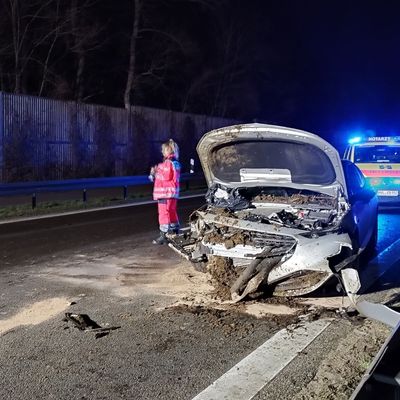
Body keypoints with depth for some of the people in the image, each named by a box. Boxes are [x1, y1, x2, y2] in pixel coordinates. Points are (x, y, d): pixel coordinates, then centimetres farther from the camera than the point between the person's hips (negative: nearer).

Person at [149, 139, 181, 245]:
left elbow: (166, 177, -19)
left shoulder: (168, 163, -16)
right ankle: (175, 232, 26)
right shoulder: (176, 163, 15)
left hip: (165, 193, -10)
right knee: (172, 212, 17)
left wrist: (155, 173, -5)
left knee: (164, 213, -6)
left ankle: (164, 236, -4)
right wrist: (157, 172, 8)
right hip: (173, 193, 10)